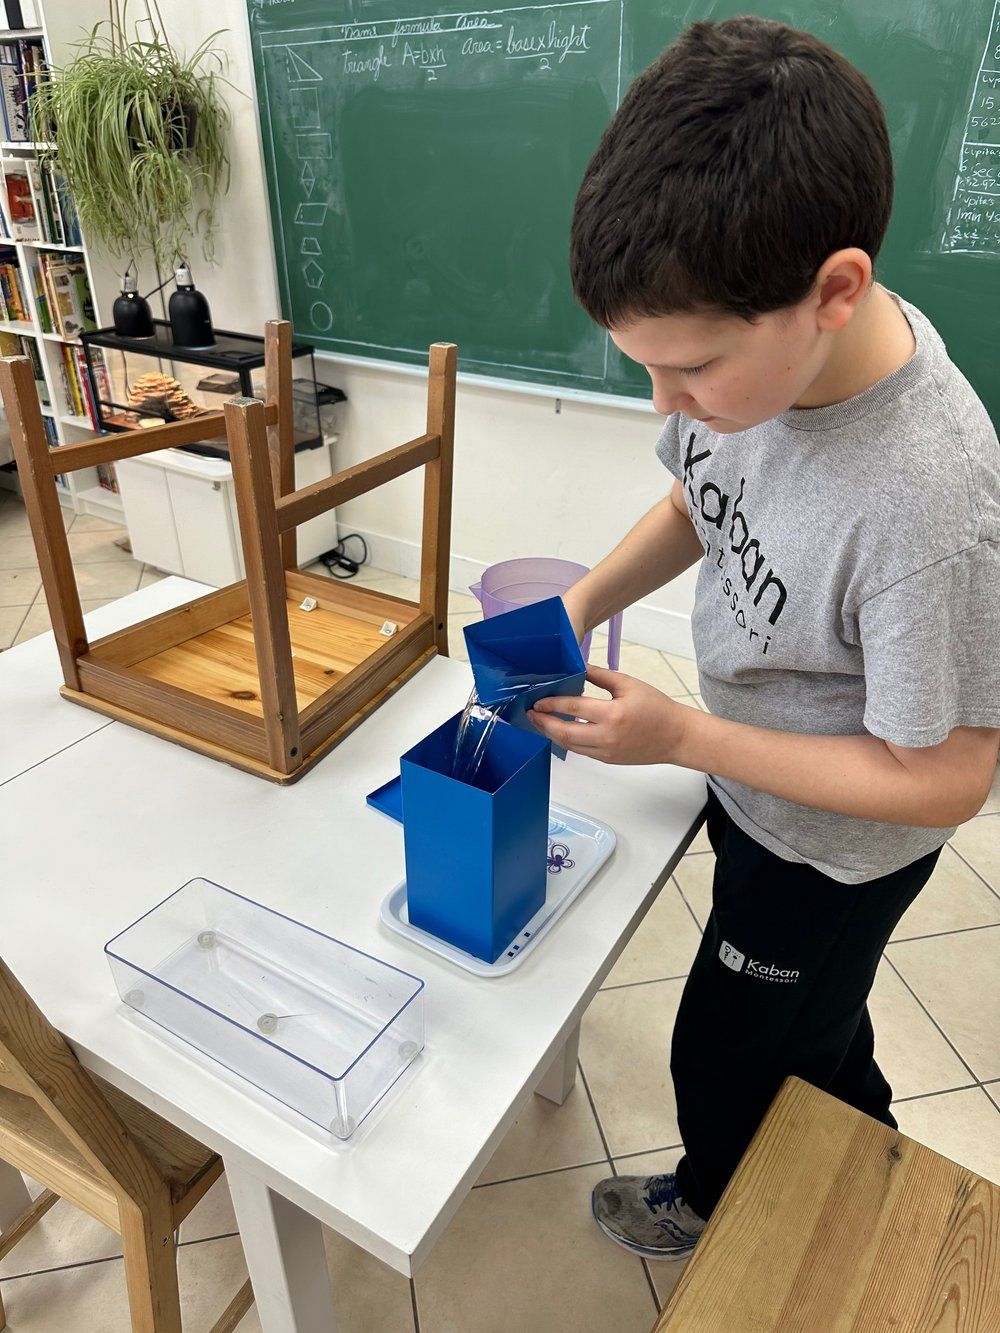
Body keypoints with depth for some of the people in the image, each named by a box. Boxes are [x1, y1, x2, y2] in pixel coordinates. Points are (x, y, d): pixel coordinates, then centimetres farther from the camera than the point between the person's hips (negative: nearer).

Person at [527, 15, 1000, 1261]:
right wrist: (585, 601, -15)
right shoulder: (754, 343, -18)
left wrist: (682, 736, -28)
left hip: (833, 850, -6)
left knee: (725, 1063, 21)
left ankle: (717, 1211, 57)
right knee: (815, 1031, 32)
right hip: (754, 787, 7)